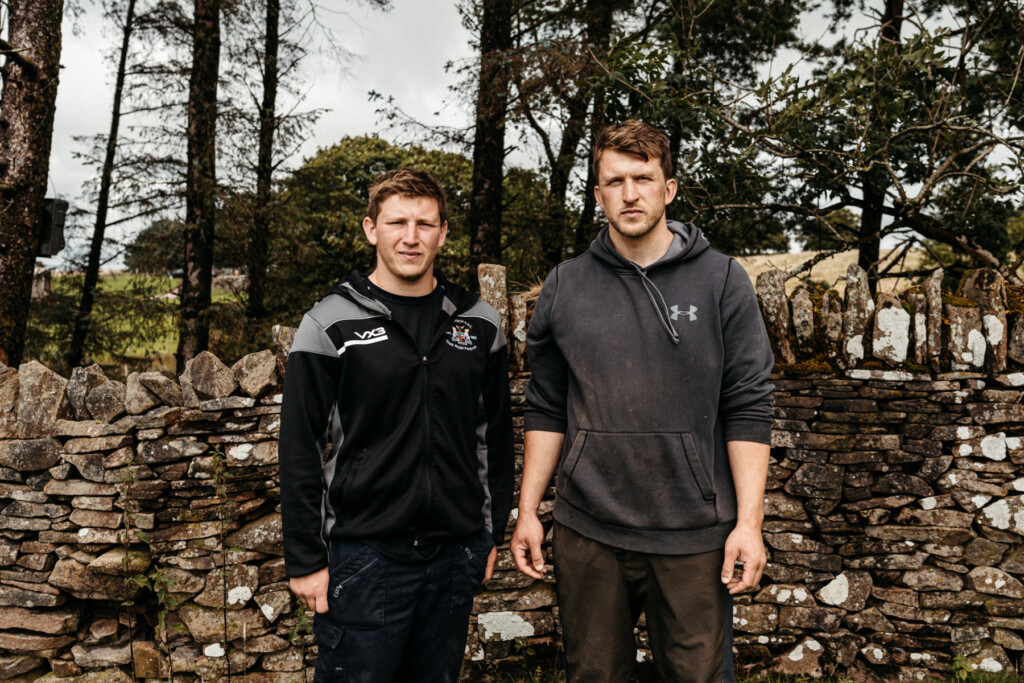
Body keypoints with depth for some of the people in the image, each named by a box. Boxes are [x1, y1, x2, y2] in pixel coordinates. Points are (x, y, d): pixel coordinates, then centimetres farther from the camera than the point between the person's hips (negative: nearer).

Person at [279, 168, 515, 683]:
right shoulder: (331, 324, -5)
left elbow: (497, 436, 11)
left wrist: (494, 531, 11)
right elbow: (299, 449, -5)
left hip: (457, 556, 4)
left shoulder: (479, 325, 5)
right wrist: (305, 559, -6)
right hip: (363, 554, -3)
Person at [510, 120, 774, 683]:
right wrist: (528, 510, 5)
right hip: (586, 531, 2)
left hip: (694, 535, -1)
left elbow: (748, 409, -3)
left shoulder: (722, 281, -1)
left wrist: (749, 522, -8)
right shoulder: (564, 288, 4)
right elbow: (547, 411, 8)